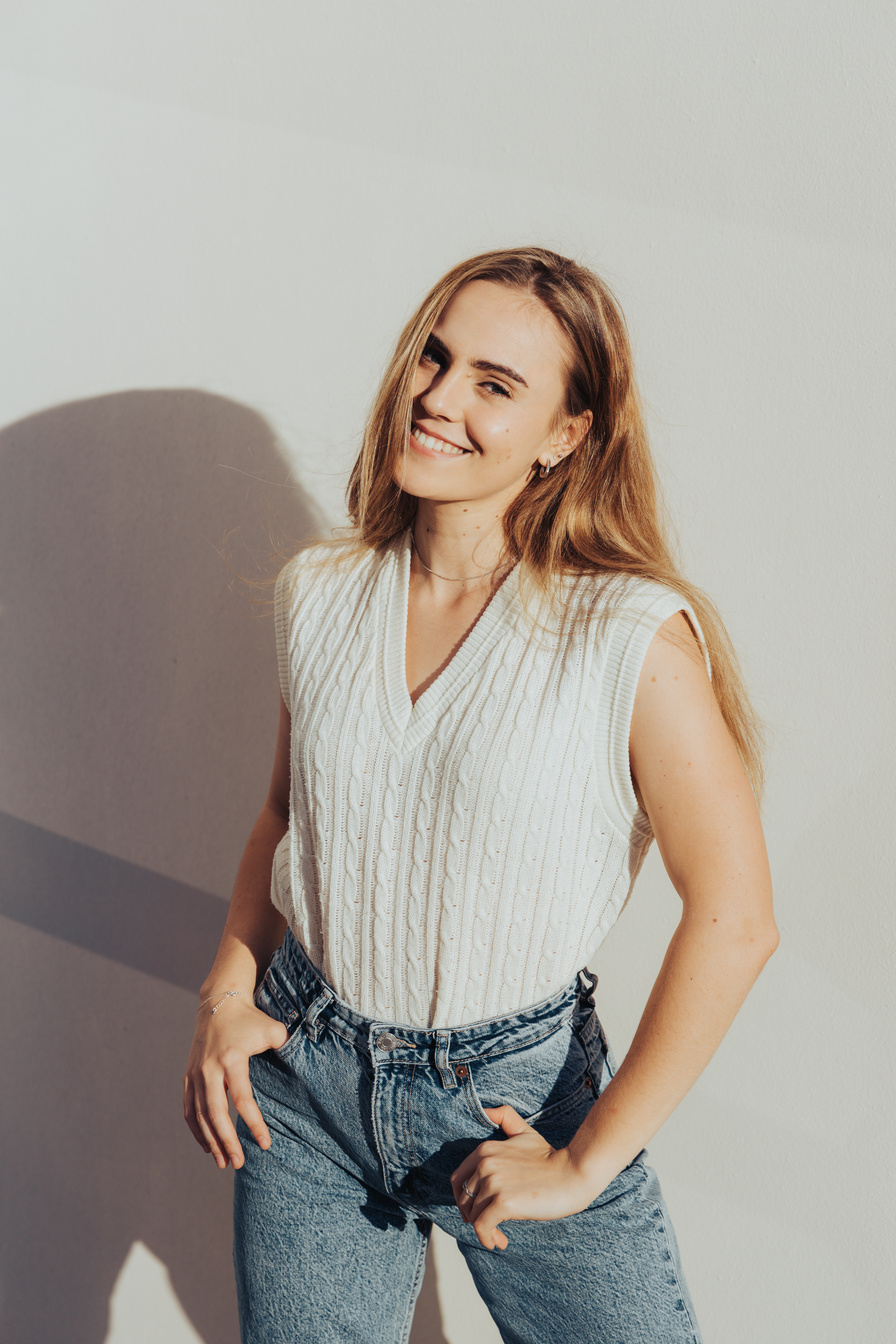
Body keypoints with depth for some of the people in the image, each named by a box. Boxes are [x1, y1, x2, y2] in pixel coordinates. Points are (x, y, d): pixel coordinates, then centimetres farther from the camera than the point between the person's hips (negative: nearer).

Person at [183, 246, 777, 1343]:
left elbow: (733, 920, -16)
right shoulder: (320, 594, -3)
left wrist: (586, 1163, -12)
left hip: (517, 1090, -3)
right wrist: (230, 991, -1)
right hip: (303, 1078, 4)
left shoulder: (634, 638, -18)